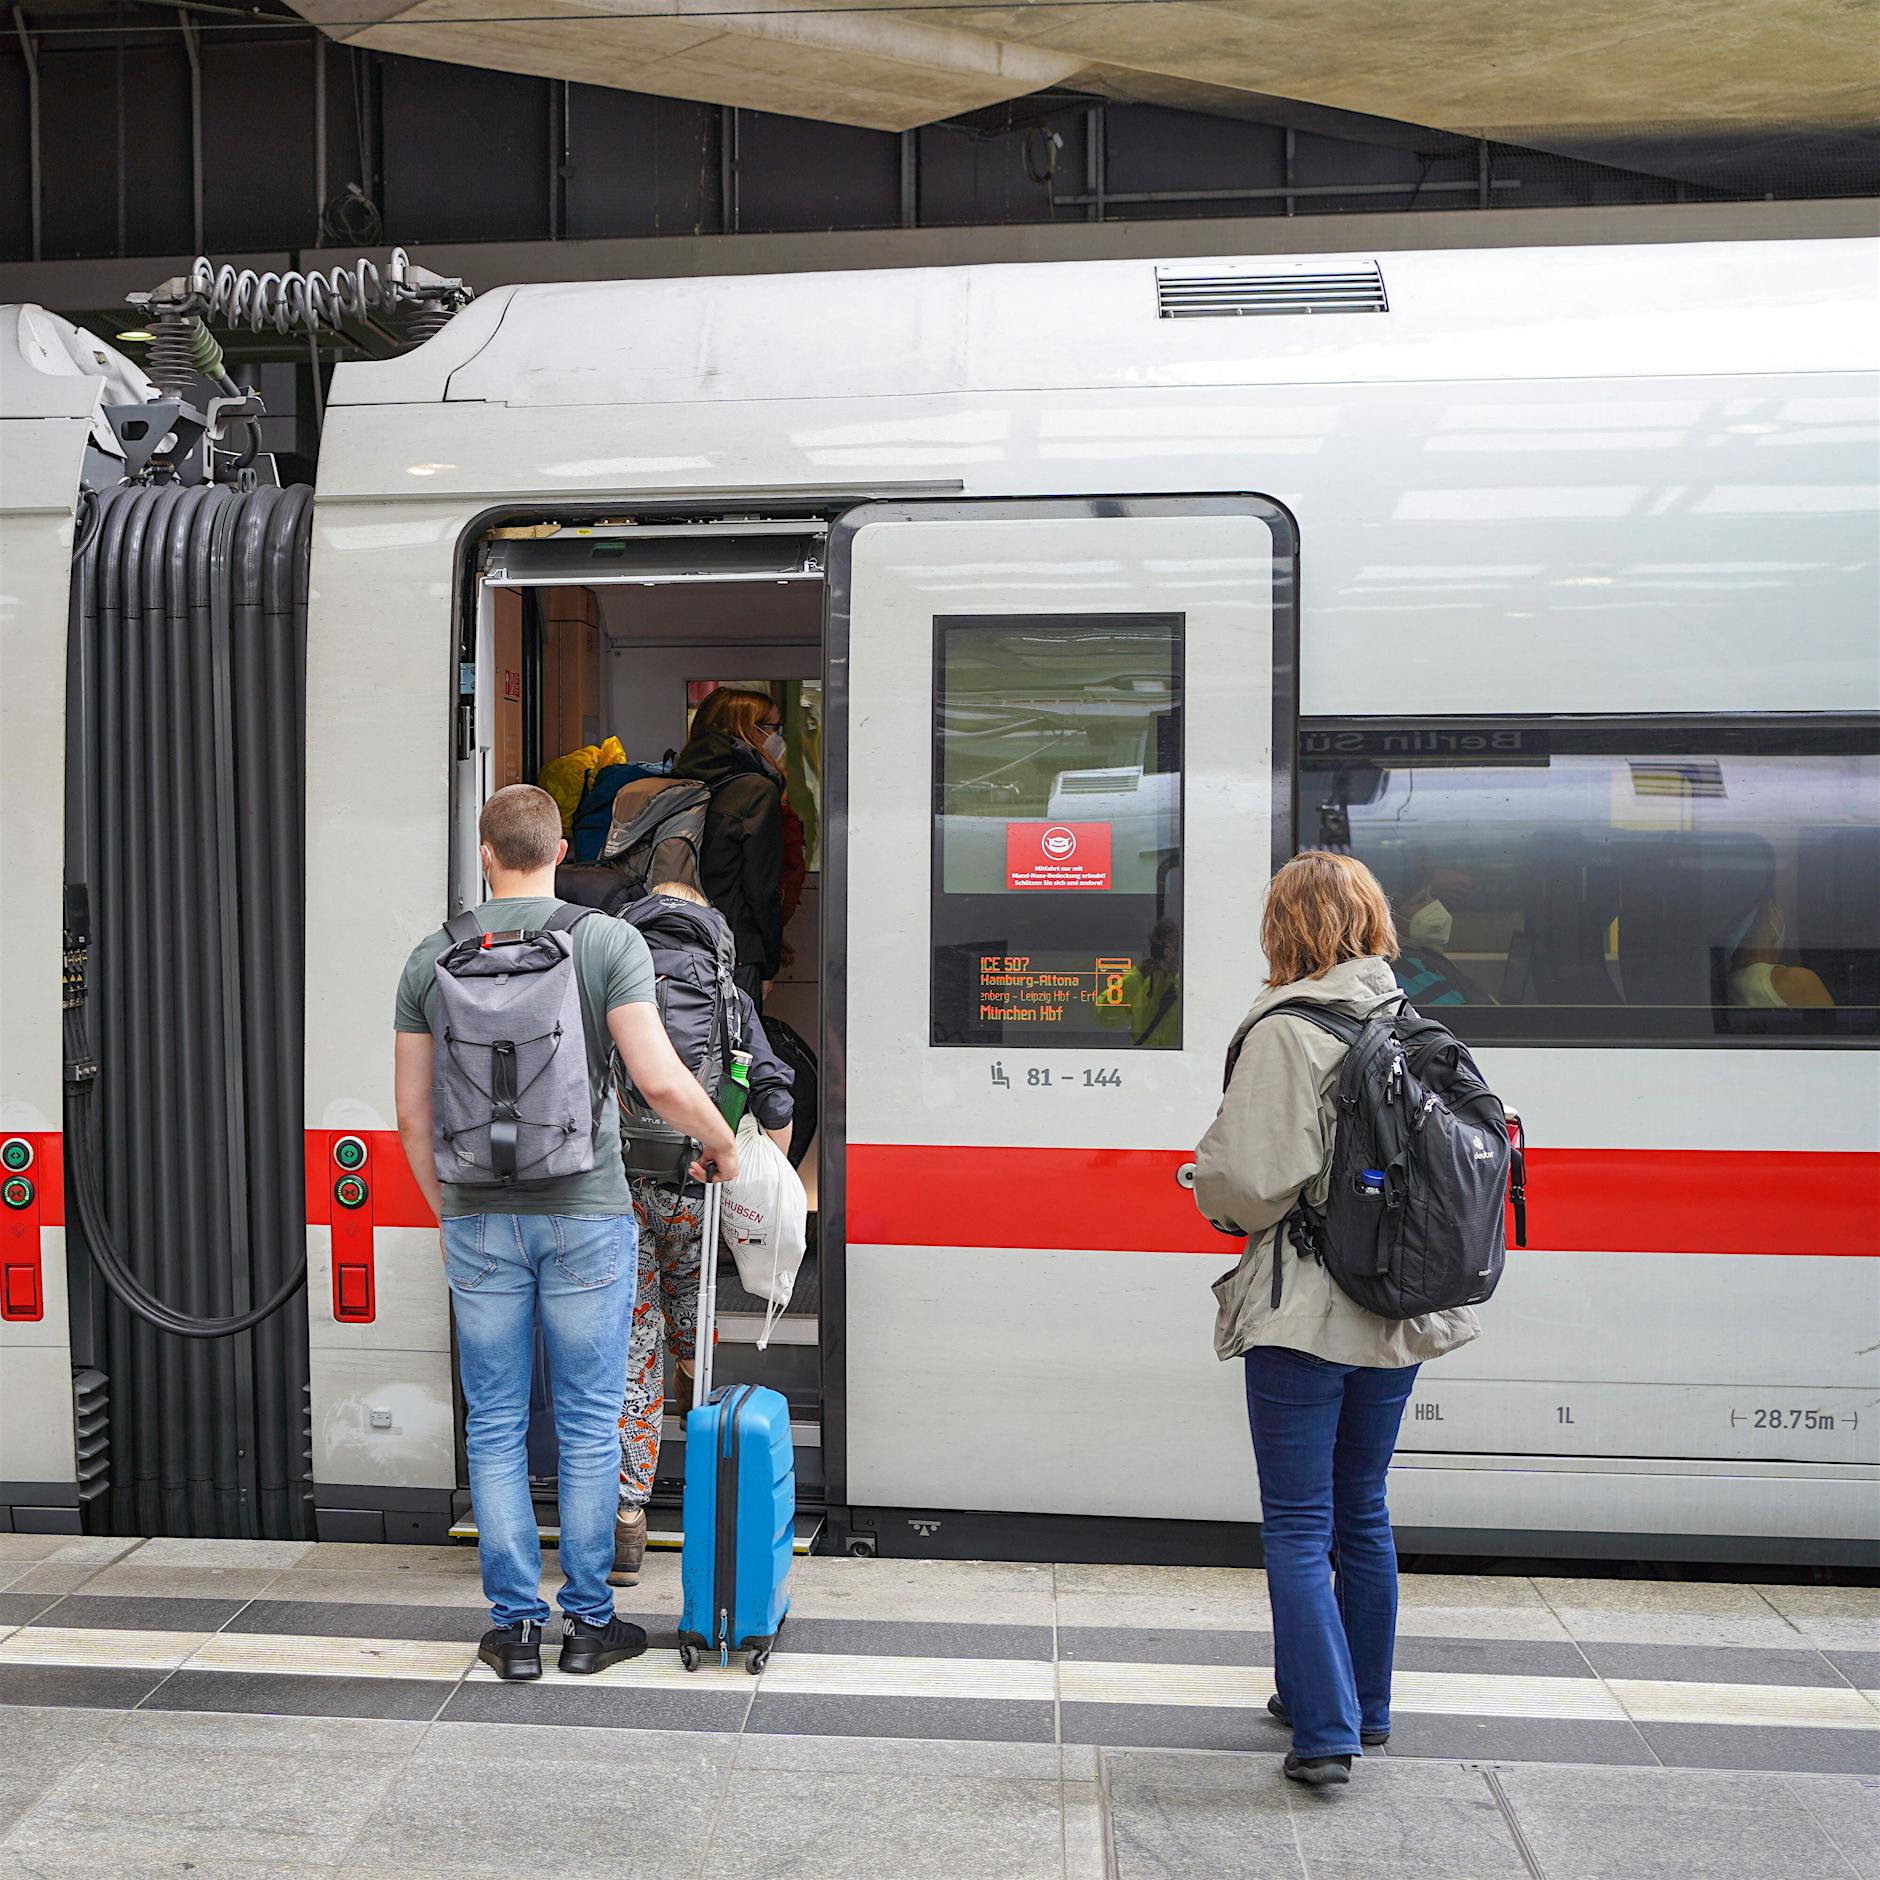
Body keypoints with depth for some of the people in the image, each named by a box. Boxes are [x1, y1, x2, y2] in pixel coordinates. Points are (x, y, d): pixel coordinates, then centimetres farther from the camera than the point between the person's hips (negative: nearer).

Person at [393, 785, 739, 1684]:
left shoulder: (431, 959, 3)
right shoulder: (609, 941, -6)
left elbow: (412, 1112, 5)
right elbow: (659, 1079, -16)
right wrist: (720, 1141, 3)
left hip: (479, 1219, 2)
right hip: (586, 1213, -2)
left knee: (495, 1425, 11)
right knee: (588, 1424, 8)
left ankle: (516, 1624, 18)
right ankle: (588, 1621, 18)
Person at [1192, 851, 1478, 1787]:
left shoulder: (1286, 1032, -16)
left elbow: (1246, 1178, -20)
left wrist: (1211, 1192, 2)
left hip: (1305, 1314, -7)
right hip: (1400, 1314, 7)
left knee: (1297, 1526, 4)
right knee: (1362, 1512, 20)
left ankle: (1326, 1728, 4)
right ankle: (1363, 1704, 32)